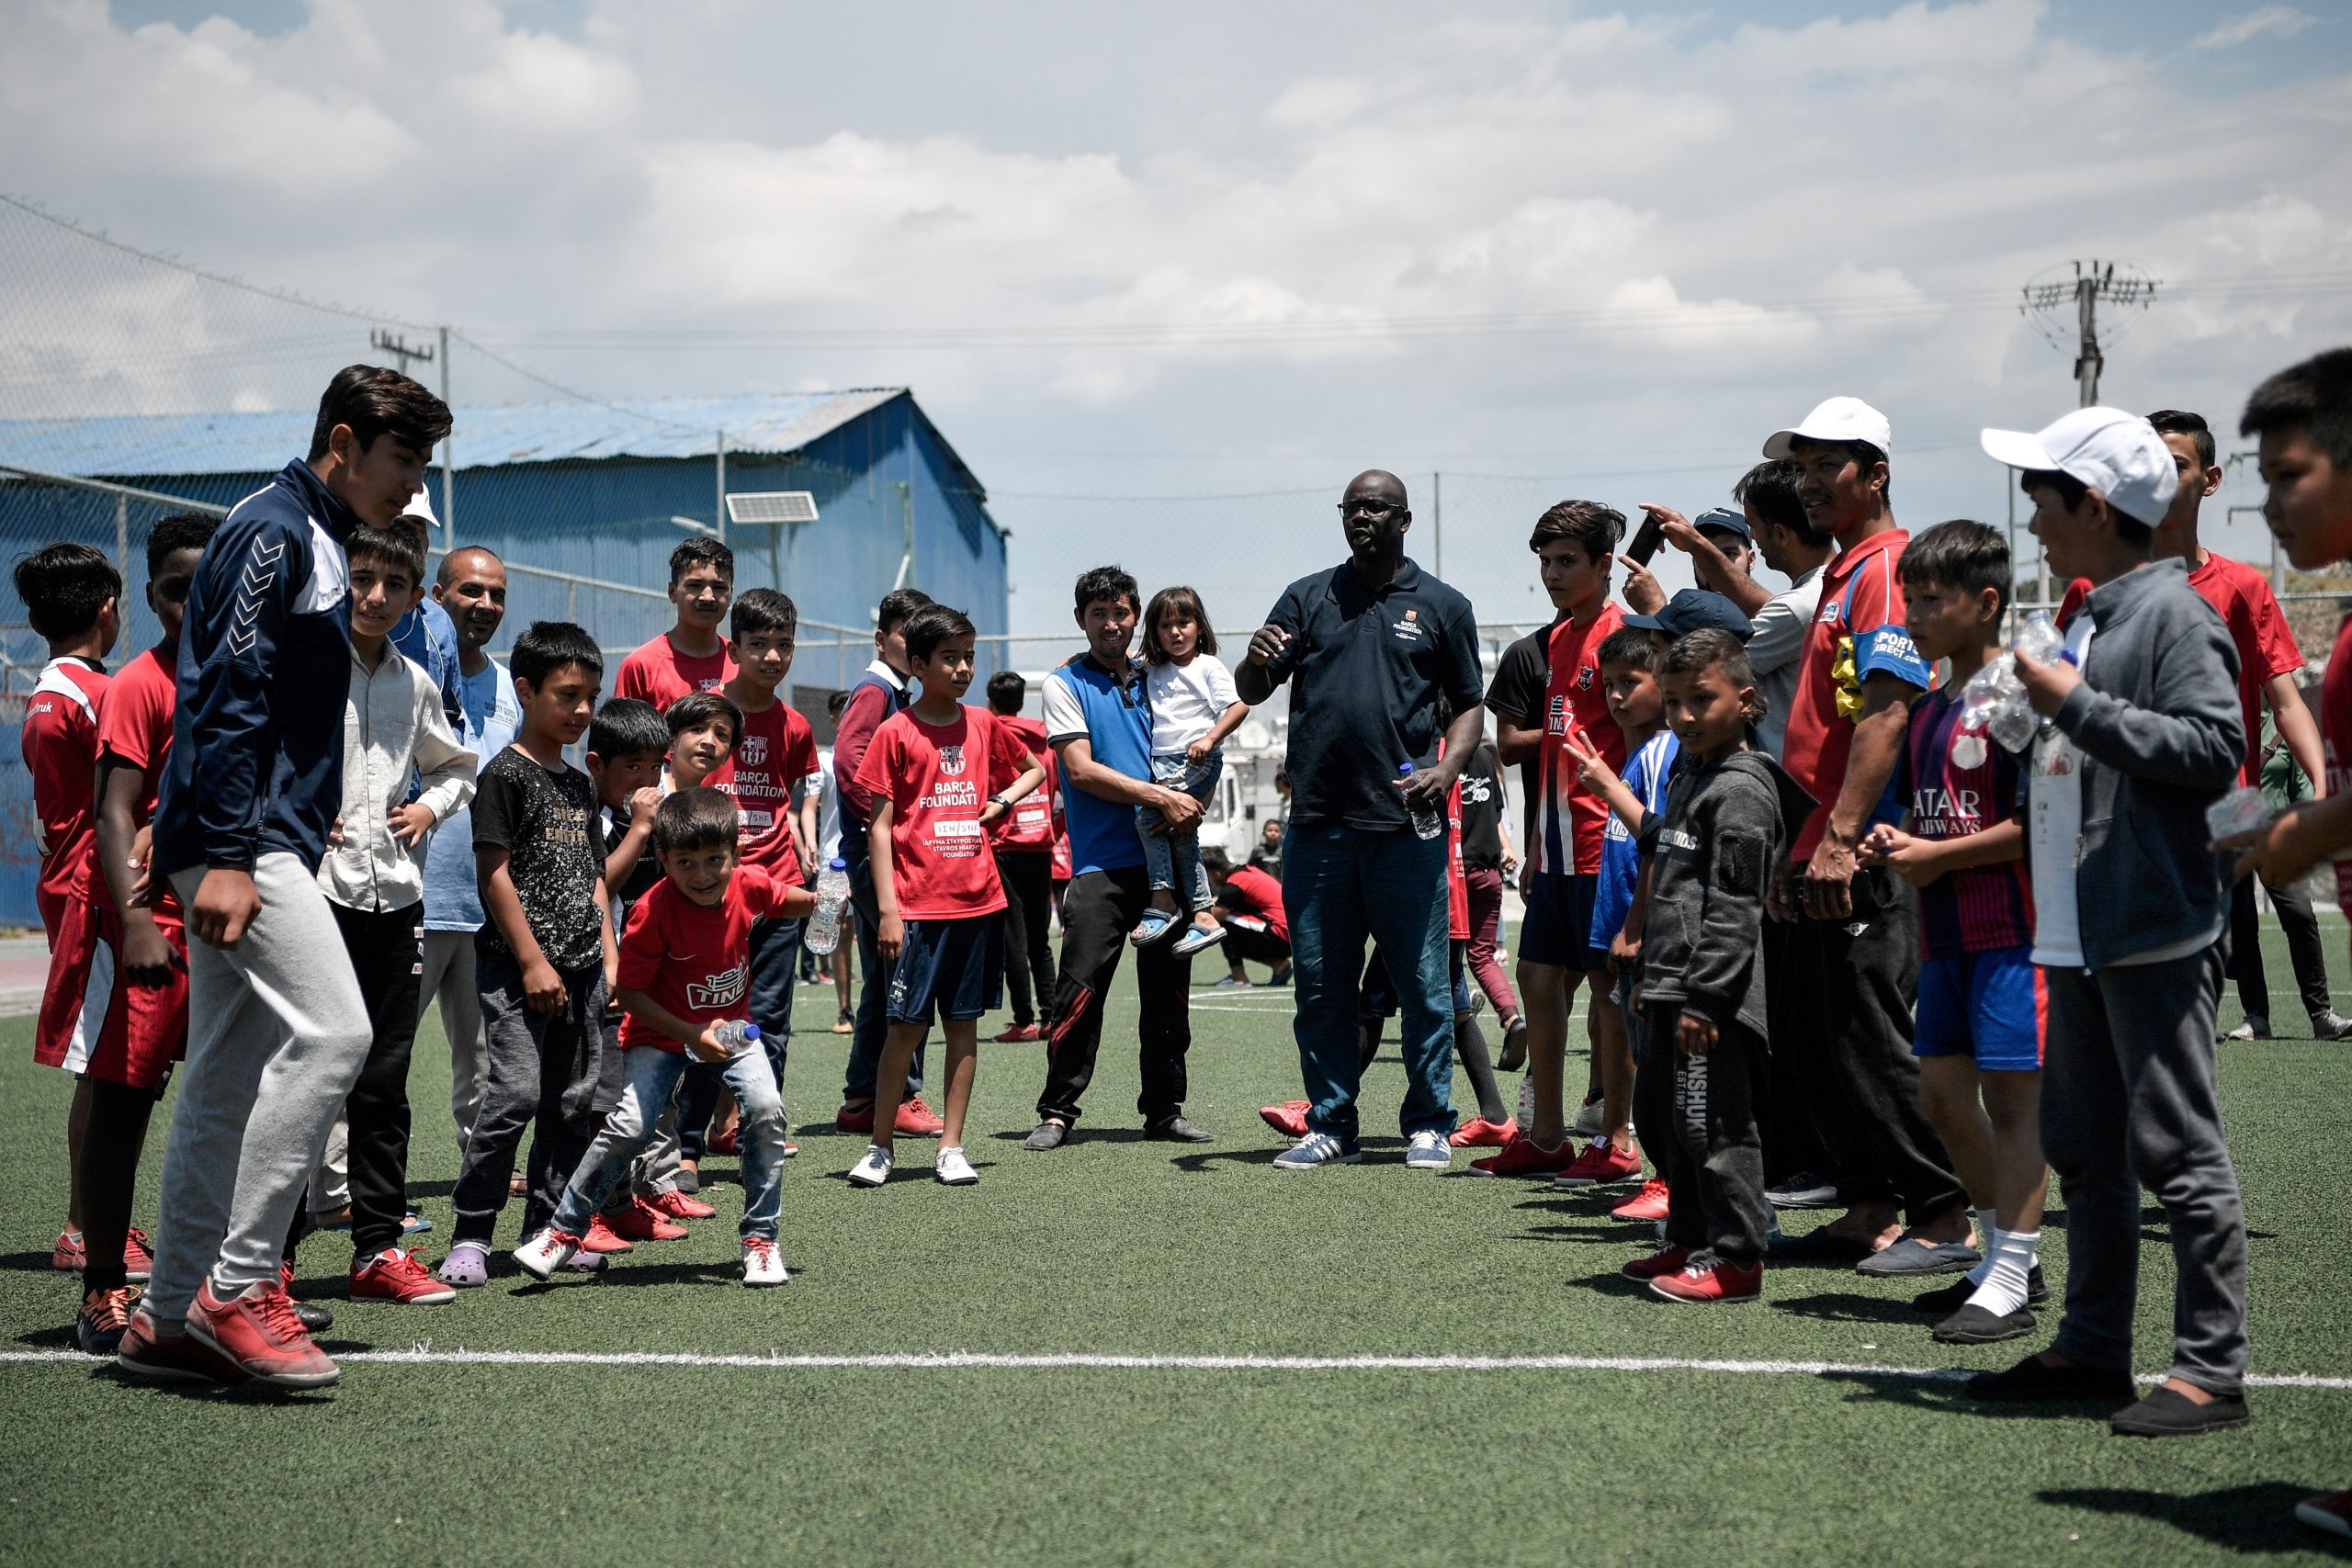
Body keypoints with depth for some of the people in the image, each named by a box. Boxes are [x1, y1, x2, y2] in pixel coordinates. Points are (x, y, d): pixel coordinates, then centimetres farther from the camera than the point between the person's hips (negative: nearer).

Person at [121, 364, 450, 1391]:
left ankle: (171, 1319, 13)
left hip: (262, 844, 10)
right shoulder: (273, 528, -8)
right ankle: (237, 1284, -13)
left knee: (228, 1080, 9)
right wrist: (225, 854, -23)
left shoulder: (317, 544, 22)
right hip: (241, 841, -10)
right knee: (330, 1031, -18)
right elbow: (225, 690, -17)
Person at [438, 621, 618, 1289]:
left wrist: (609, 958, 12)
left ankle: (548, 1227, 17)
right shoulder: (506, 775, -7)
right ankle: (471, 1233, -5)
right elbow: (495, 871, -12)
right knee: (515, 1092, -14)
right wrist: (531, 960, -15)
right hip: (518, 965, -8)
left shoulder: (580, 784, 16)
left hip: (579, 969, 8)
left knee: (572, 1103, 8)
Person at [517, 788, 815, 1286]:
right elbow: (630, 992, -18)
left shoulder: (750, 885, -12)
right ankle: (565, 1230, 0)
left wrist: (824, 899, -10)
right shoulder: (654, 911, -25)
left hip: (731, 1025, 3)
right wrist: (690, 1036, -24)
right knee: (631, 1124, -20)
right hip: (662, 1031, -3)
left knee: (767, 1109, -19)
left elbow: (793, 902, 12)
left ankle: (761, 1239, -3)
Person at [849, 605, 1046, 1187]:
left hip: (978, 898, 4)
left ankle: (951, 1148, 13)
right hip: (919, 904, -4)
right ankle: (880, 1147, 10)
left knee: (964, 1021, 7)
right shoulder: (895, 733, -4)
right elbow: (880, 825, -5)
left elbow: (1035, 768, 27)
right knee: (907, 1024, -2)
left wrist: (1001, 801, 8)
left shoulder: (983, 726, 9)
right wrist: (887, 908, -11)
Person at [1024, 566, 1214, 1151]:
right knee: (1079, 990, -9)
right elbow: (1082, 771, -8)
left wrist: (1190, 805, 2)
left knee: (1169, 990, 7)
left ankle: (1164, 1107, 16)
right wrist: (1161, 797, -15)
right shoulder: (1065, 685, 2)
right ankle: (1057, 1111, 0)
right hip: (1101, 864, -4)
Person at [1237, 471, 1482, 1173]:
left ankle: (1429, 1124, 11)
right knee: (1320, 984, 6)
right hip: (1317, 822, 2)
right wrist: (1256, 661, -14)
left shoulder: (1442, 606, 8)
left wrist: (1447, 769, -9)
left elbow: (1470, 705, 10)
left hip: (1406, 824, -2)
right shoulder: (1307, 597, 13)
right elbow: (1251, 693, 9)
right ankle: (1331, 1125, 15)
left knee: (1422, 982, 1)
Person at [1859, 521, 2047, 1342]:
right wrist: (1894, 841, 2)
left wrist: (1937, 857, -15)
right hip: (1946, 933, 9)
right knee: (1942, 1095, 11)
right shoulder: (1927, 709, 15)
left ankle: (2008, 1287, -1)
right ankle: (2008, 1253, 25)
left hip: (2011, 929, -9)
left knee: (2013, 1095, -5)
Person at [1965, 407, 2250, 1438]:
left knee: (2175, 1148, -5)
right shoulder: (2090, 617, 17)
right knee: (2083, 1146, 14)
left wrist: (2078, 705, -19)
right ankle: (2093, 1346, 24)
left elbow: (2213, 748, -21)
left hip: (2155, 928, -10)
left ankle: (2211, 1369, 1)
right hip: (2079, 930, 10)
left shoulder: (2173, 611, -11)